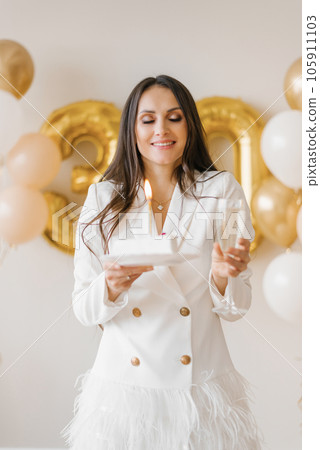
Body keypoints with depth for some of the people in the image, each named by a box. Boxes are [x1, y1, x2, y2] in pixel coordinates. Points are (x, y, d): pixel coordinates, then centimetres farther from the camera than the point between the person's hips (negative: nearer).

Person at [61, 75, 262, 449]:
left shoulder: (222, 190, -2)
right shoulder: (104, 197, 0)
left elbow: (234, 309, -1)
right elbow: (84, 310, -2)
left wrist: (223, 275, -22)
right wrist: (112, 285, -22)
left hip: (201, 387, 0)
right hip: (124, 385, 0)